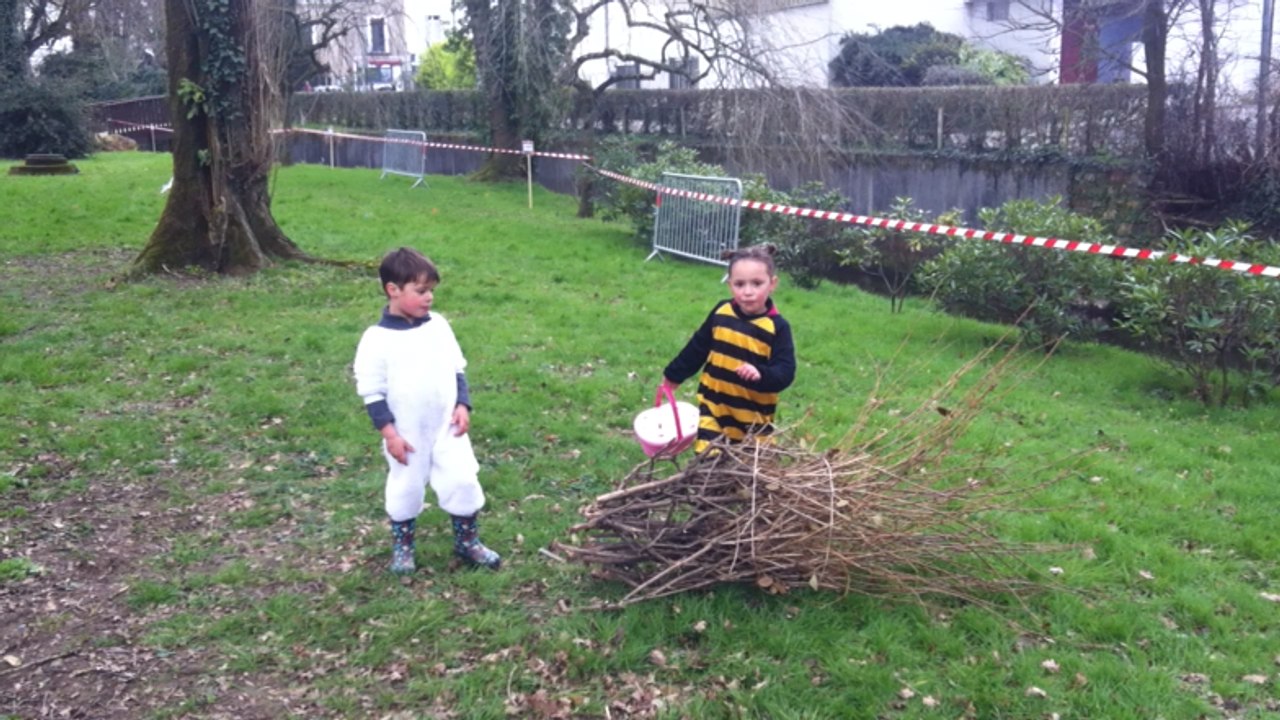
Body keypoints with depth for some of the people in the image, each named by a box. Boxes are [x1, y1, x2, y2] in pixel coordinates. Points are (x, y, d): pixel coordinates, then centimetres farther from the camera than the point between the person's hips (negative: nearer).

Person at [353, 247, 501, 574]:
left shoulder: (438, 325, 0)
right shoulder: (377, 338, -14)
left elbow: (456, 370, 9)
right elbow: (371, 391, -11)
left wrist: (463, 405, -2)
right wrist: (389, 432, -14)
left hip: (447, 427, 3)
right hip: (407, 434, -3)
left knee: (462, 481, 5)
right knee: (406, 489, 12)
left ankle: (467, 542, 24)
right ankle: (402, 546, 32)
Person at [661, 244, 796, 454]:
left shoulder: (777, 327, -13)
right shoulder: (721, 313, -4)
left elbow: (785, 373, -17)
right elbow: (697, 348, 10)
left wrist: (761, 374, -38)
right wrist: (674, 375, 21)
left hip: (754, 415, -2)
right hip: (713, 405, 2)